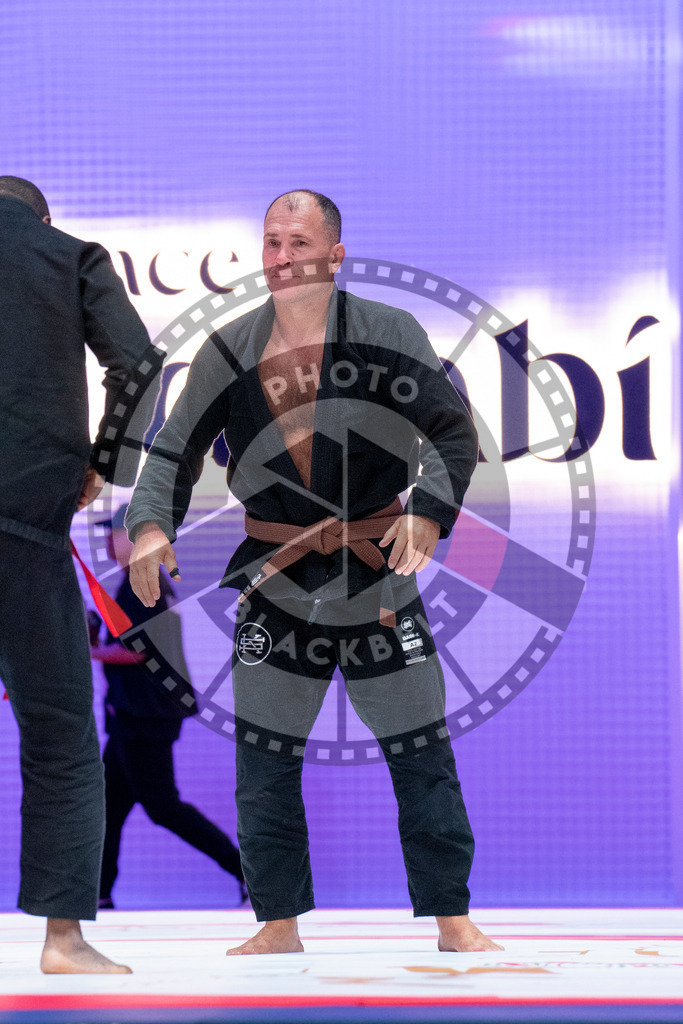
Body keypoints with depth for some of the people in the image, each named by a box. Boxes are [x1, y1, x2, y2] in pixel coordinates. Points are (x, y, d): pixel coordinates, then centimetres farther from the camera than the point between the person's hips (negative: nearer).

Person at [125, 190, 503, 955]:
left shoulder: (389, 335, -5)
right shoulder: (230, 352, 1)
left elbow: (452, 433, -3)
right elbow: (174, 452, 4)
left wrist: (429, 514, -19)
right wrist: (152, 526, -13)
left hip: (377, 571, -2)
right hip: (276, 580, 2)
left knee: (421, 754, 2)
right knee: (263, 759, 4)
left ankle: (452, 919, 13)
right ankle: (278, 925, 17)